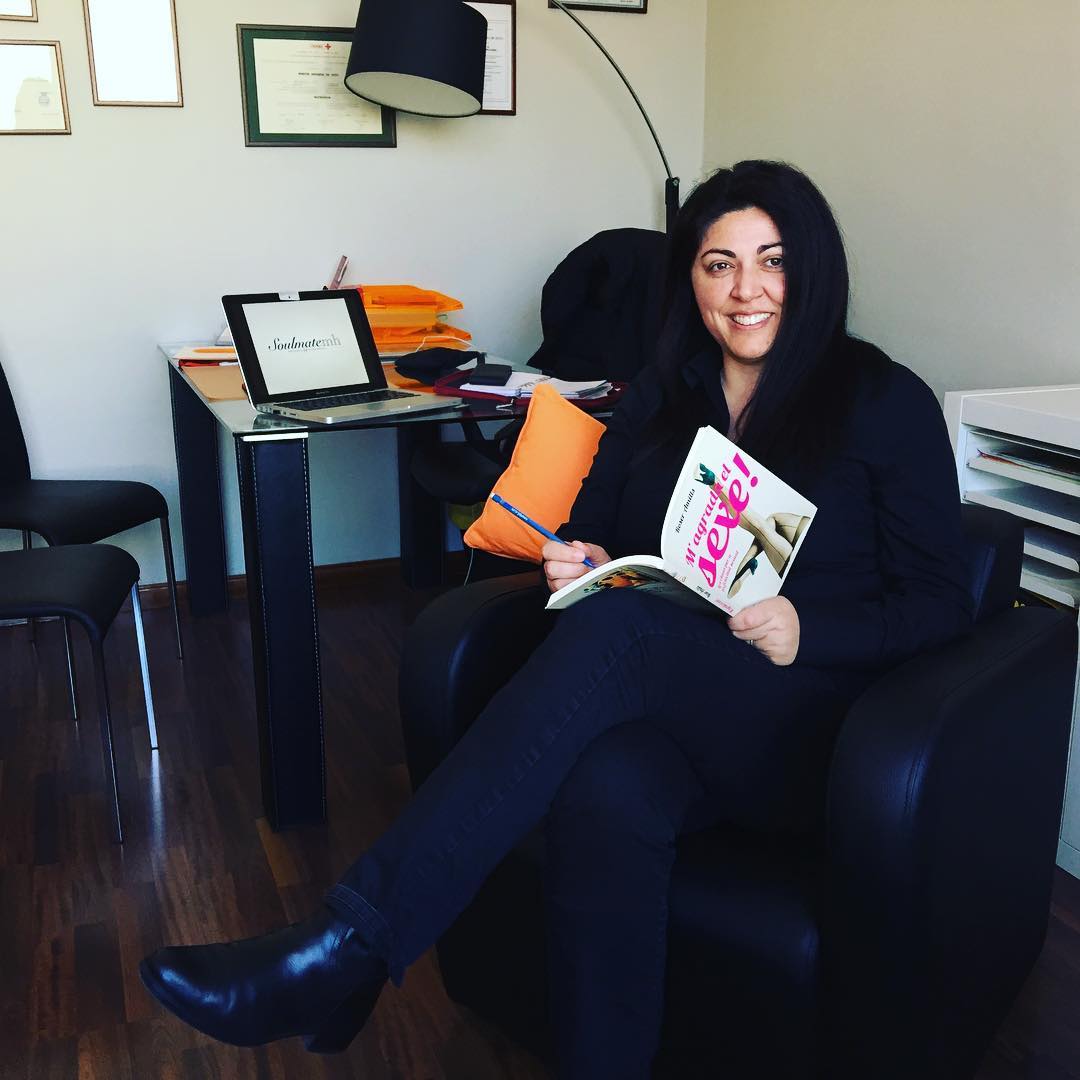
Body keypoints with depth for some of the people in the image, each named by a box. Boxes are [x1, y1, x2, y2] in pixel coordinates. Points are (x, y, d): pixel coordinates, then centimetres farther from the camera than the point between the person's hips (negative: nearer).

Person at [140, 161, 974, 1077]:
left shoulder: (887, 404, 2)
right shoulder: (664, 393, 15)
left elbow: (943, 603, 1)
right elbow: (591, 526, 20)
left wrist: (802, 631, -17)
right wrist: (578, 558, -5)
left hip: (807, 724, -3)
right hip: (663, 705, 3)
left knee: (615, 626, -35)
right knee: (606, 794, -37)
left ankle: (348, 947, -36)